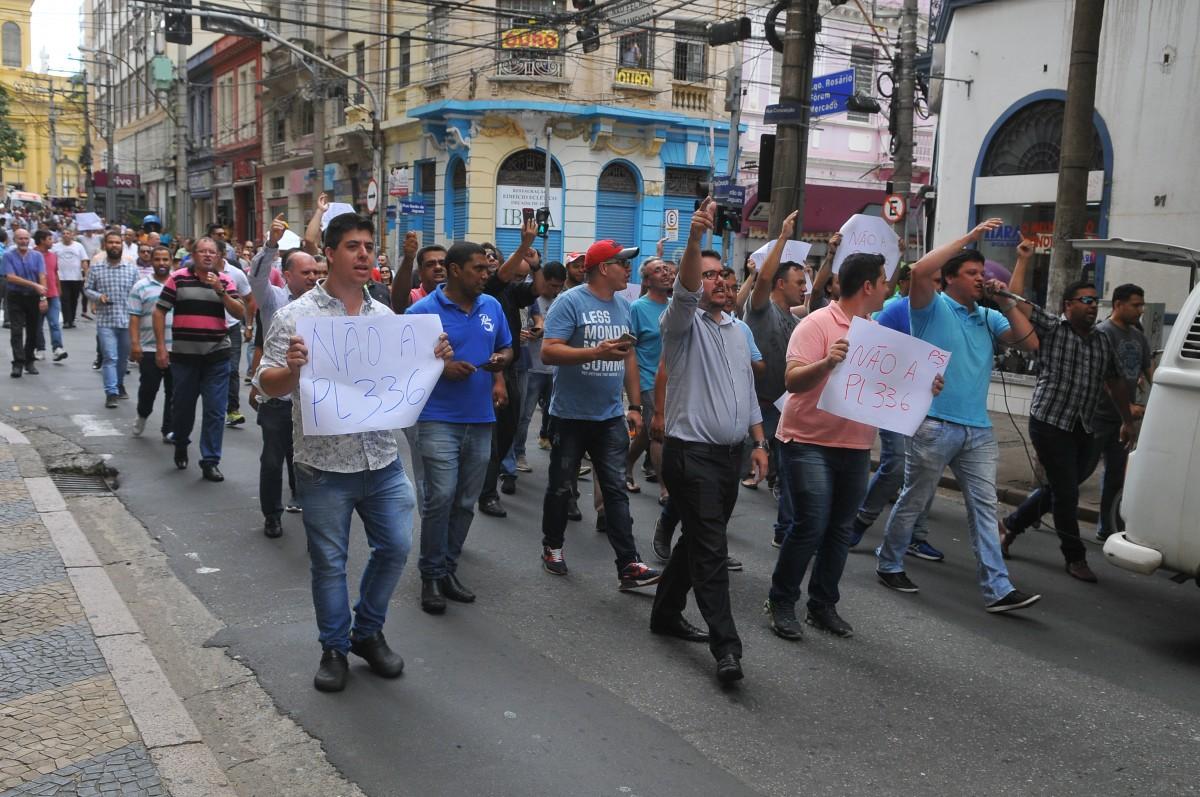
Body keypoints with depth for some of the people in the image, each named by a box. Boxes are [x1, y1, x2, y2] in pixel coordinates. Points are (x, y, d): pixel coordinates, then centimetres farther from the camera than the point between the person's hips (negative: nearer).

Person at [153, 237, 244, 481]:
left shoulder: (226, 281, 5)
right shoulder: (178, 279, 0)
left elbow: (240, 313, -4)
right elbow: (159, 312, 1)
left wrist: (220, 290, -17)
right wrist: (160, 347, -4)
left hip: (217, 356, 1)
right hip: (184, 355, 0)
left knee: (215, 411, -1)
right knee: (183, 406, 13)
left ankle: (210, 461, 6)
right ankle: (181, 446, 39)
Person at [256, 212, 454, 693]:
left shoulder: (385, 316, 7)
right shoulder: (296, 316, -7)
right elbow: (267, 385, -7)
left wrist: (435, 359, -4)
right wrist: (291, 369, -28)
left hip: (382, 460, 4)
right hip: (324, 465, -4)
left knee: (395, 547, 10)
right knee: (329, 562, 8)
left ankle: (368, 632, 33)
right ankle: (334, 648, 28)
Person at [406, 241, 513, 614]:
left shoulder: (492, 306, 9)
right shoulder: (423, 310, -7)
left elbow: (506, 347, 21)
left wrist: (501, 361, -2)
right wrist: (442, 368, -19)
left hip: (481, 418, 5)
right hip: (440, 419, -5)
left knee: (465, 502, 10)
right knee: (440, 498, -10)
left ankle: (448, 569, 22)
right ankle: (431, 576, 4)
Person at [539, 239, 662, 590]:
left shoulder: (624, 305, 8)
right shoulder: (570, 301, -12)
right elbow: (548, 351, -19)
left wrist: (635, 406, 10)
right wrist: (596, 353, -27)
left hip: (611, 416, 5)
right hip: (570, 415, -5)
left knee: (617, 491, 1)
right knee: (561, 487, 10)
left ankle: (628, 565, 1)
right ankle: (552, 546, 30)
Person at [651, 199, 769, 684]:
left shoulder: (737, 331, 17)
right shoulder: (683, 323, -5)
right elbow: (684, 291, -28)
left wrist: (759, 442, 15)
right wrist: (694, 238, -44)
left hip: (730, 453, 8)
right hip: (692, 452, -8)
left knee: (699, 539, 16)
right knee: (711, 548, -11)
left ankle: (667, 613, 31)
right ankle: (726, 646, -9)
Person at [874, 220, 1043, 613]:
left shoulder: (988, 319, 15)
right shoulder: (933, 308, -1)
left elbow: (1030, 343, 8)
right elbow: (920, 270, -20)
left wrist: (1007, 302, 1)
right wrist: (969, 237, -15)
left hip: (979, 430, 6)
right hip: (935, 425, -5)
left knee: (985, 507, 3)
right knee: (913, 501, 7)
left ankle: (997, 589, 4)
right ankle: (889, 564, 24)